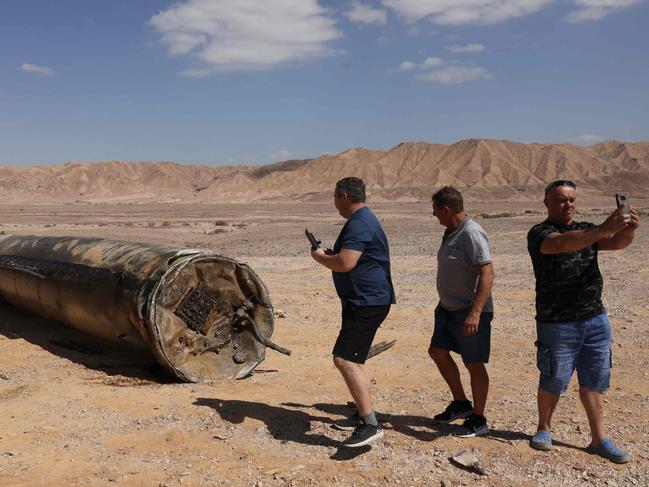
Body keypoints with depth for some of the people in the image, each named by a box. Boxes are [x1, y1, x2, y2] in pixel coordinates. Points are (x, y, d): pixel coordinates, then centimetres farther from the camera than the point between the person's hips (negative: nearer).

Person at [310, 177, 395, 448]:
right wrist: (330, 255, 16)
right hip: (362, 301, 12)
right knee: (351, 360, 19)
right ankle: (363, 415, 29)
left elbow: (345, 264, -29)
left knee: (344, 359, -17)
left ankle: (370, 425, -17)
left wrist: (319, 256, -10)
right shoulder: (364, 220, 18)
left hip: (367, 303, -12)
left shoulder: (359, 224, -18)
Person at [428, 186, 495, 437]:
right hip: (449, 309, 10)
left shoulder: (472, 234, -20)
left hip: (470, 313, -10)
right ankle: (460, 403, 29)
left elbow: (487, 275, -25)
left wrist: (475, 313, -31)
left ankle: (478, 419, 16)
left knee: (474, 364, 1)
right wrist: (443, 303, 24)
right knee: (438, 351, 14)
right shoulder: (451, 233, 10)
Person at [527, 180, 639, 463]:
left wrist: (628, 230, -30)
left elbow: (615, 243, -7)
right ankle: (543, 429, 27)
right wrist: (604, 228, -41)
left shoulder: (586, 230, 11)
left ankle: (598, 439, 19)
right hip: (557, 323, -5)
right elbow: (562, 244, -30)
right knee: (553, 381, 6)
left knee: (594, 383, 10)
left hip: (596, 320, 5)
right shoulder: (539, 233, -8)